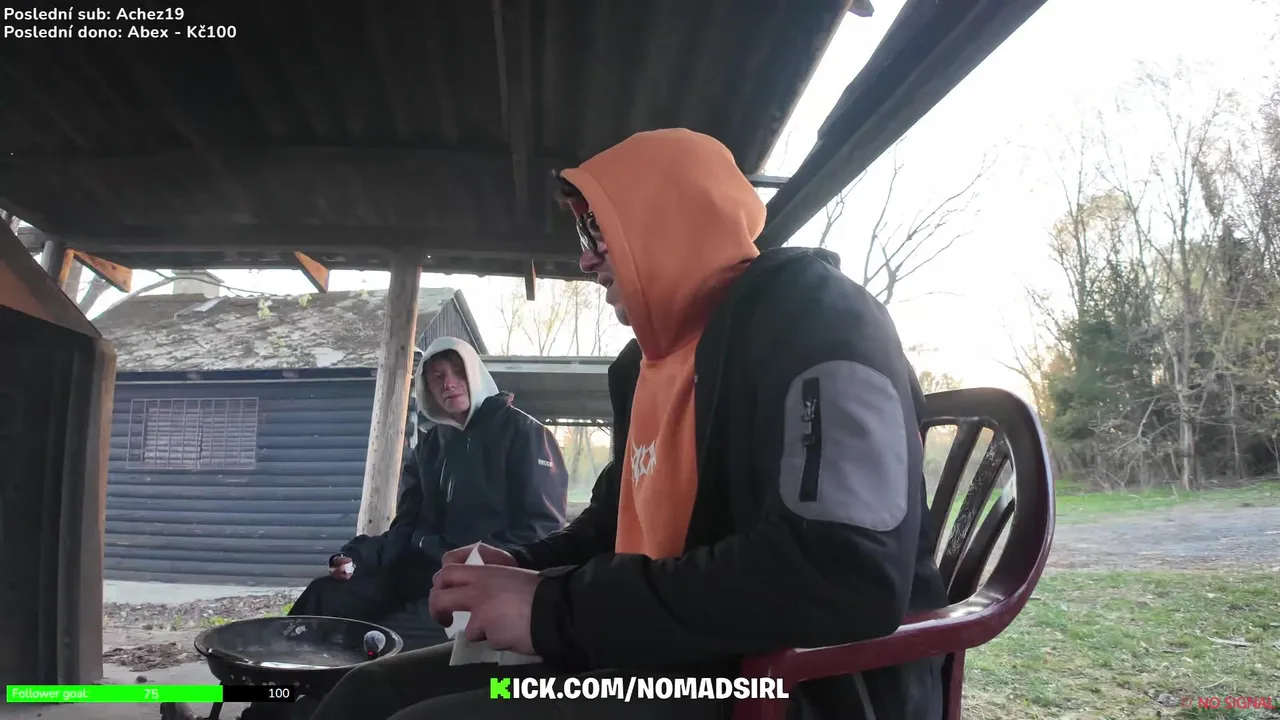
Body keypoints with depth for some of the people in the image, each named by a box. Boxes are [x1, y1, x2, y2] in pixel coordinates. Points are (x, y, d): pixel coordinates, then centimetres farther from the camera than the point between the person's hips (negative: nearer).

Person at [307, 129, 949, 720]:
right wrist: (521, 569, 5)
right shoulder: (642, 363, 13)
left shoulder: (808, 312, -14)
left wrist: (555, 608, -22)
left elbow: (849, 577, -28)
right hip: (673, 664, 8)